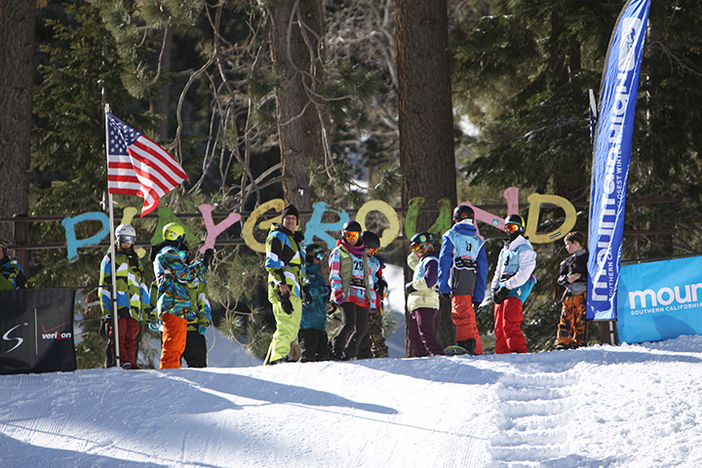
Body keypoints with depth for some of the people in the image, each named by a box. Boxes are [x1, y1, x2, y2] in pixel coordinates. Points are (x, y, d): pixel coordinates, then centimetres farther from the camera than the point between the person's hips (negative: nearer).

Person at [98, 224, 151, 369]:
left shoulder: (136, 261, 22)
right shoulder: (110, 259, 8)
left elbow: (142, 287, 24)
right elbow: (104, 287, 3)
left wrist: (146, 308, 14)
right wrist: (106, 311, -6)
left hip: (134, 309, 4)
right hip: (117, 307, -4)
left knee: (131, 339, -2)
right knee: (118, 337, -13)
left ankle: (131, 363, -3)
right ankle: (123, 362, -20)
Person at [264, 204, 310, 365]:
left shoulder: (296, 240, 25)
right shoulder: (277, 237, -3)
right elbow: (272, 264, -12)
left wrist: (306, 287, 27)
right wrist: (282, 285, -20)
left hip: (295, 290, 9)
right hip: (282, 289, -9)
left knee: (292, 329, 7)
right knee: (287, 324, -20)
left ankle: (270, 361, 10)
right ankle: (278, 357, -22)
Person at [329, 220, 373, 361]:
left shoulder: (363, 254, 23)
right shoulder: (338, 252, 7)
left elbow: (368, 277, 26)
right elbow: (334, 275, -1)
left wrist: (370, 296, 19)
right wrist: (338, 294, -14)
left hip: (362, 296, 6)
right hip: (347, 294, -6)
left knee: (362, 329, 2)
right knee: (349, 323, -21)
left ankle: (350, 353, 17)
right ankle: (337, 350, -11)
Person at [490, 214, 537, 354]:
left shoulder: (525, 249, -1)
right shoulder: (505, 250, 26)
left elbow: (524, 274, -11)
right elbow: (498, 272, 26)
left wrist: (506, 287, -17)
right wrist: (495, 289, 8)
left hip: (516, 289, -8)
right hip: (503, 290, 8)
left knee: (510, 325, -20)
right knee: (499, 327, 4)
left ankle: (519, 351, -22)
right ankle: (502, 354, 6)